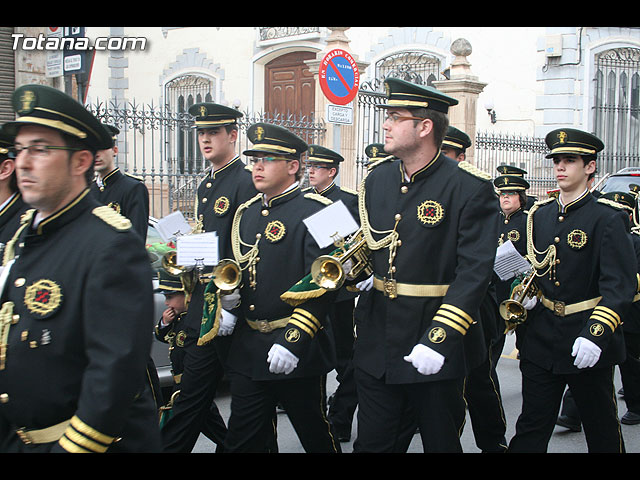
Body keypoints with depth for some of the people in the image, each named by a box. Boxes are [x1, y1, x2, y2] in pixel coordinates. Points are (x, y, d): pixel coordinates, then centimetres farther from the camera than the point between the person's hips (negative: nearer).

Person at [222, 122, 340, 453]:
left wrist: (293, 340, -25)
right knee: (241, 441, 11)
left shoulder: (315, 211, -12)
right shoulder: (246, 212, 13)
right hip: (247, 349, 7)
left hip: (298, 353, -6)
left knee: (317, 438, 11)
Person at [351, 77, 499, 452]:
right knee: (373, 442, 12)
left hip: (438, 351, -4)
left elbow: (474, 271, -18)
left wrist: (439, 337, -25)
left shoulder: (470, 187, -12)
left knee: (441, 441, 14)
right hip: (378, 345, 5)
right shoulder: (376, 180, 7)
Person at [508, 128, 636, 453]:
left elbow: (620, 287, -17)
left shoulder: (607, 219, -10)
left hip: (589, 343, -4)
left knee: (601, 429, 13)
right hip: (542, 338, 4)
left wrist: (595, 334, -29)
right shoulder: (539, 216, 8)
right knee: (531, 428, 7)